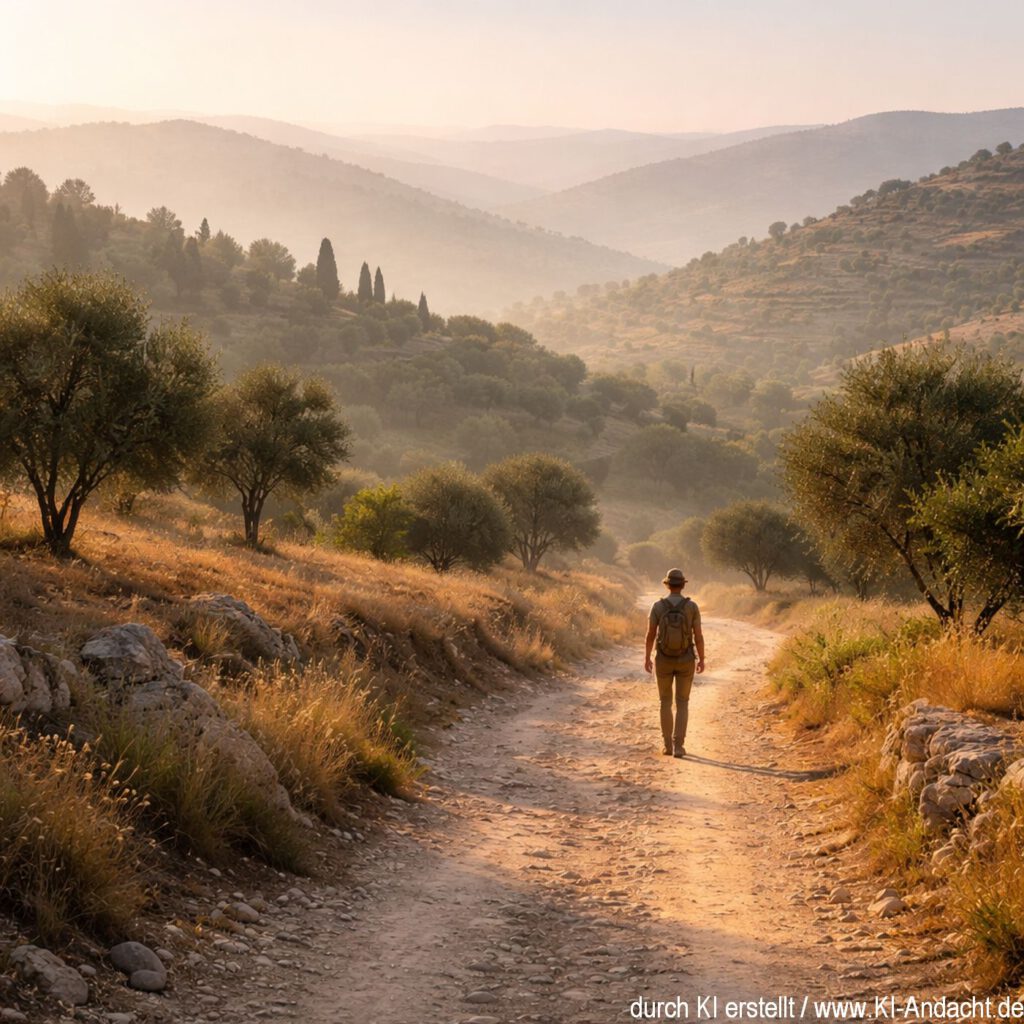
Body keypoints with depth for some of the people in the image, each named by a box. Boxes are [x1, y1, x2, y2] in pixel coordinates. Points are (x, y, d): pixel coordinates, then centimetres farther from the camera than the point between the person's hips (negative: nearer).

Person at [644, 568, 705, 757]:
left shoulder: (657, 606, -8)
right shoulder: (692, 606, -9)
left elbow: (650, 635, -5)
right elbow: (698, 636, -7)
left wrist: (647, 658, 8)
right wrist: (702, 660, 5)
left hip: (663, 660, 0)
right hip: (685, 661, 0)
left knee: (666, 702, 17)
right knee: (682, 704, 8)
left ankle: (668, 744, 17)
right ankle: (678, 746, -2)